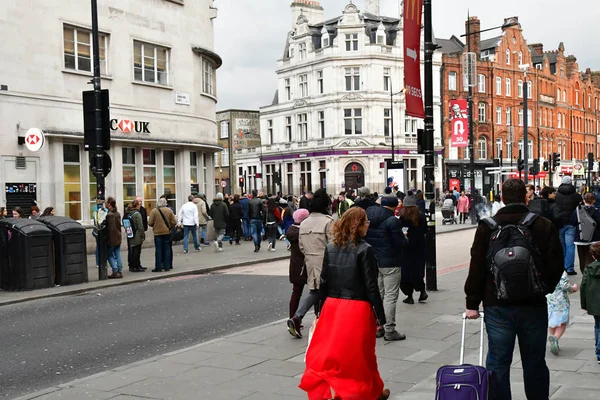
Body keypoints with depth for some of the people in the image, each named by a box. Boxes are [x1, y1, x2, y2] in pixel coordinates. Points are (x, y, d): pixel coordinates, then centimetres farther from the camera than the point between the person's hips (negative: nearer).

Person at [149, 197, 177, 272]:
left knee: (158, 250, 2)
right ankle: (167, 266, 11)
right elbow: (174, 222, -3)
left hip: (158, 233, -2)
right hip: (167, 232, 2)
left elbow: (150, 223, -8)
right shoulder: (169, 210, -2)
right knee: (167, 249, 10)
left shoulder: (153, 211, -8)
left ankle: (158, 267, 2)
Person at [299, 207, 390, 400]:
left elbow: (324, 282, 5)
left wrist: (320, 310, 14)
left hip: (332, 306, 4)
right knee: (358, 354, 11)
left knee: (330, 351, 11)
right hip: (357, 309, -4)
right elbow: (371, 287, -11)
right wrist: (380, 316, -5)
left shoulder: (331, 248, 2)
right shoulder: (365, 250, -12)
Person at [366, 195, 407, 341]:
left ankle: (377, 327, 22)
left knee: (378, 295, 16)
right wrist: (405, 238, 2)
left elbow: (365, 237, 8)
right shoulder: (393, 221, -18)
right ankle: (389, 330, 2)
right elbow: (400, 243, -17)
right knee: (390, 296, -1)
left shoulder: (370, 218, 4)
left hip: (374, 261, 7)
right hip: (390, 263, -7)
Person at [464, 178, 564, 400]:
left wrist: (472, 303, 3)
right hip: (534, 305, 1)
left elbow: (477, 268, -4)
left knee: (498, 364, 6)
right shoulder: (544, 226, -3)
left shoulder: (487, 227, -4)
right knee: (535, 364, 14)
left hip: (498, 306, -1)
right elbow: (556, 266, 0)